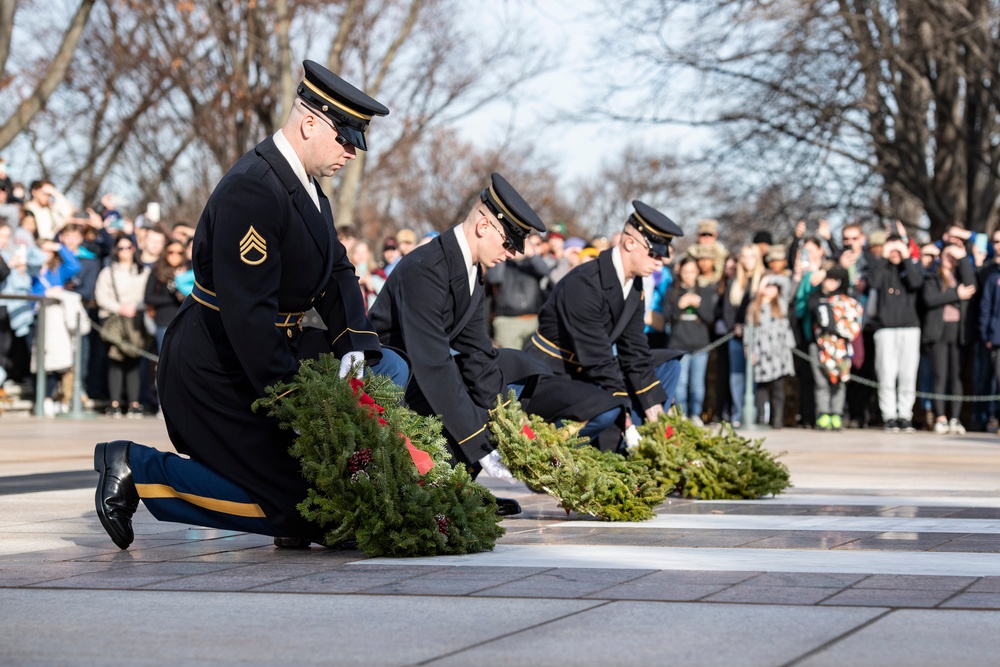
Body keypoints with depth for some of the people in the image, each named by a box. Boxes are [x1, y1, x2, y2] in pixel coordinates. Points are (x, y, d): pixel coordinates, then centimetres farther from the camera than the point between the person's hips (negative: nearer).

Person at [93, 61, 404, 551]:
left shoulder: (306, 187, 9)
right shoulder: (251, 190, -24)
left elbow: (337, 272, 11)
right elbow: (247, 309, -29)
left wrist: (354, 345, -7)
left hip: (277, 347, 10)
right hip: (218, 371, -10)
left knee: (389, 371, 8)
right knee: (292, 504, -10)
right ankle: (137, 469, -2)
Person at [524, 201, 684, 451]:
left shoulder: (634, 285, 2)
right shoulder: (584, 284, -25)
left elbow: (635, 351, 4)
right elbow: (598, 359, -27)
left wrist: (654, 410, -5)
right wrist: (628, 421, -27)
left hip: (585, 374, 10)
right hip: (548, 380, -10)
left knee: (669, 363, 10)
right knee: (607, 410, -38)